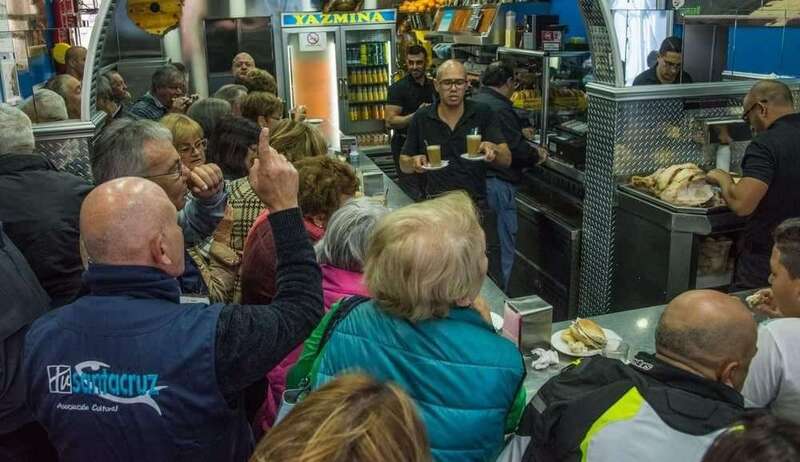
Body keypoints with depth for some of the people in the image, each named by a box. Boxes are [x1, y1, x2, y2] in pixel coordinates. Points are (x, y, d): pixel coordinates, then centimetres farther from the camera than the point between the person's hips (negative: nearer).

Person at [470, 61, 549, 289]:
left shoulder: (475, 101, 12)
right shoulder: (499, 108, -18)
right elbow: (516, 149, -18)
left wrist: (528, 147, 20)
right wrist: (537, 155, 1)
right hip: (497, 183, -10)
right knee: (503, 243, 1)